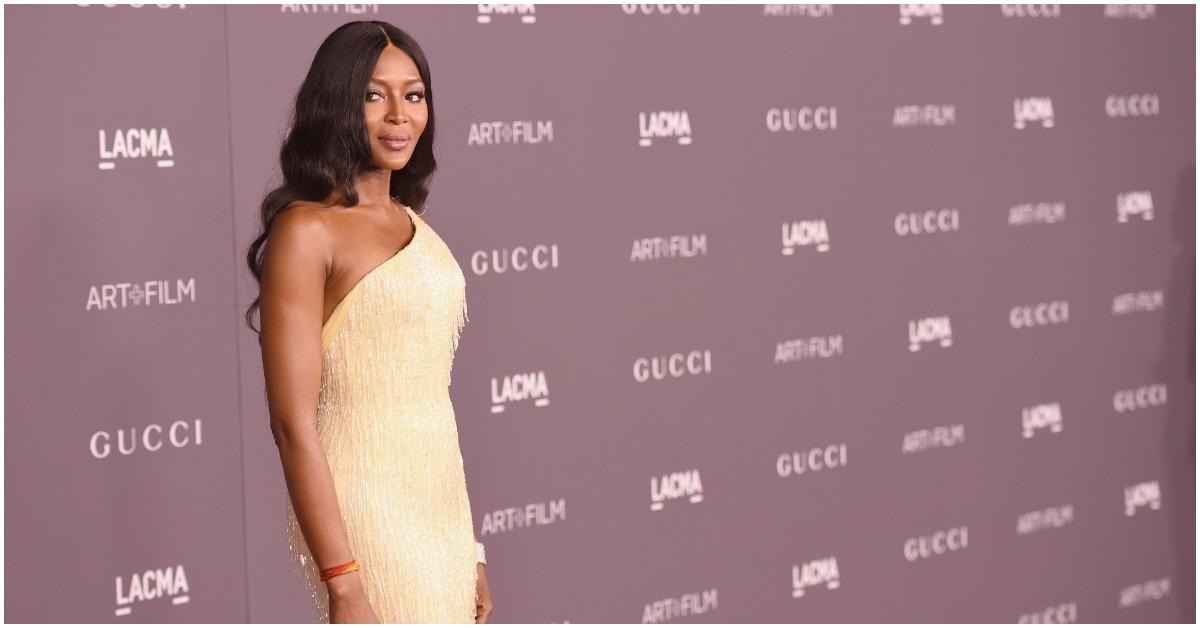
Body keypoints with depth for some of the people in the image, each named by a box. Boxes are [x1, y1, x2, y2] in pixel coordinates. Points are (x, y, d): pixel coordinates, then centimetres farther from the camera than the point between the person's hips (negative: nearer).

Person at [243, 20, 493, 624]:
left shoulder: (415, 225, 12)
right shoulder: (307, 230, -10)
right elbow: (293, 423, -16)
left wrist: (471, 548, 15)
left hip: (441, 506, 7)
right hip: (365, 510, -7)